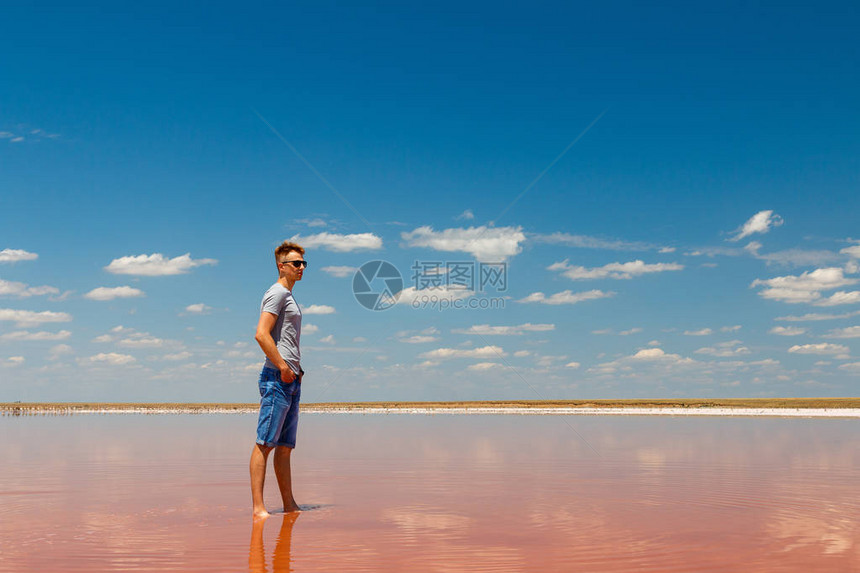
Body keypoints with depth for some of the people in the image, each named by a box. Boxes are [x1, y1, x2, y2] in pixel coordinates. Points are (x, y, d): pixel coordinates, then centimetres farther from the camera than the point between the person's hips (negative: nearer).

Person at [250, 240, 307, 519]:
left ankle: (289, 505, 14)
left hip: (291, 380, 10)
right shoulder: (277, 293, -6)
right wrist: (283, 367, -17)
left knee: (285, 446, 10)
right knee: (265, 443, -10)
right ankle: (258, 507, -10)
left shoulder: (290, 297, 24)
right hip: (277, 378, -10)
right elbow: (261, 334, -18)